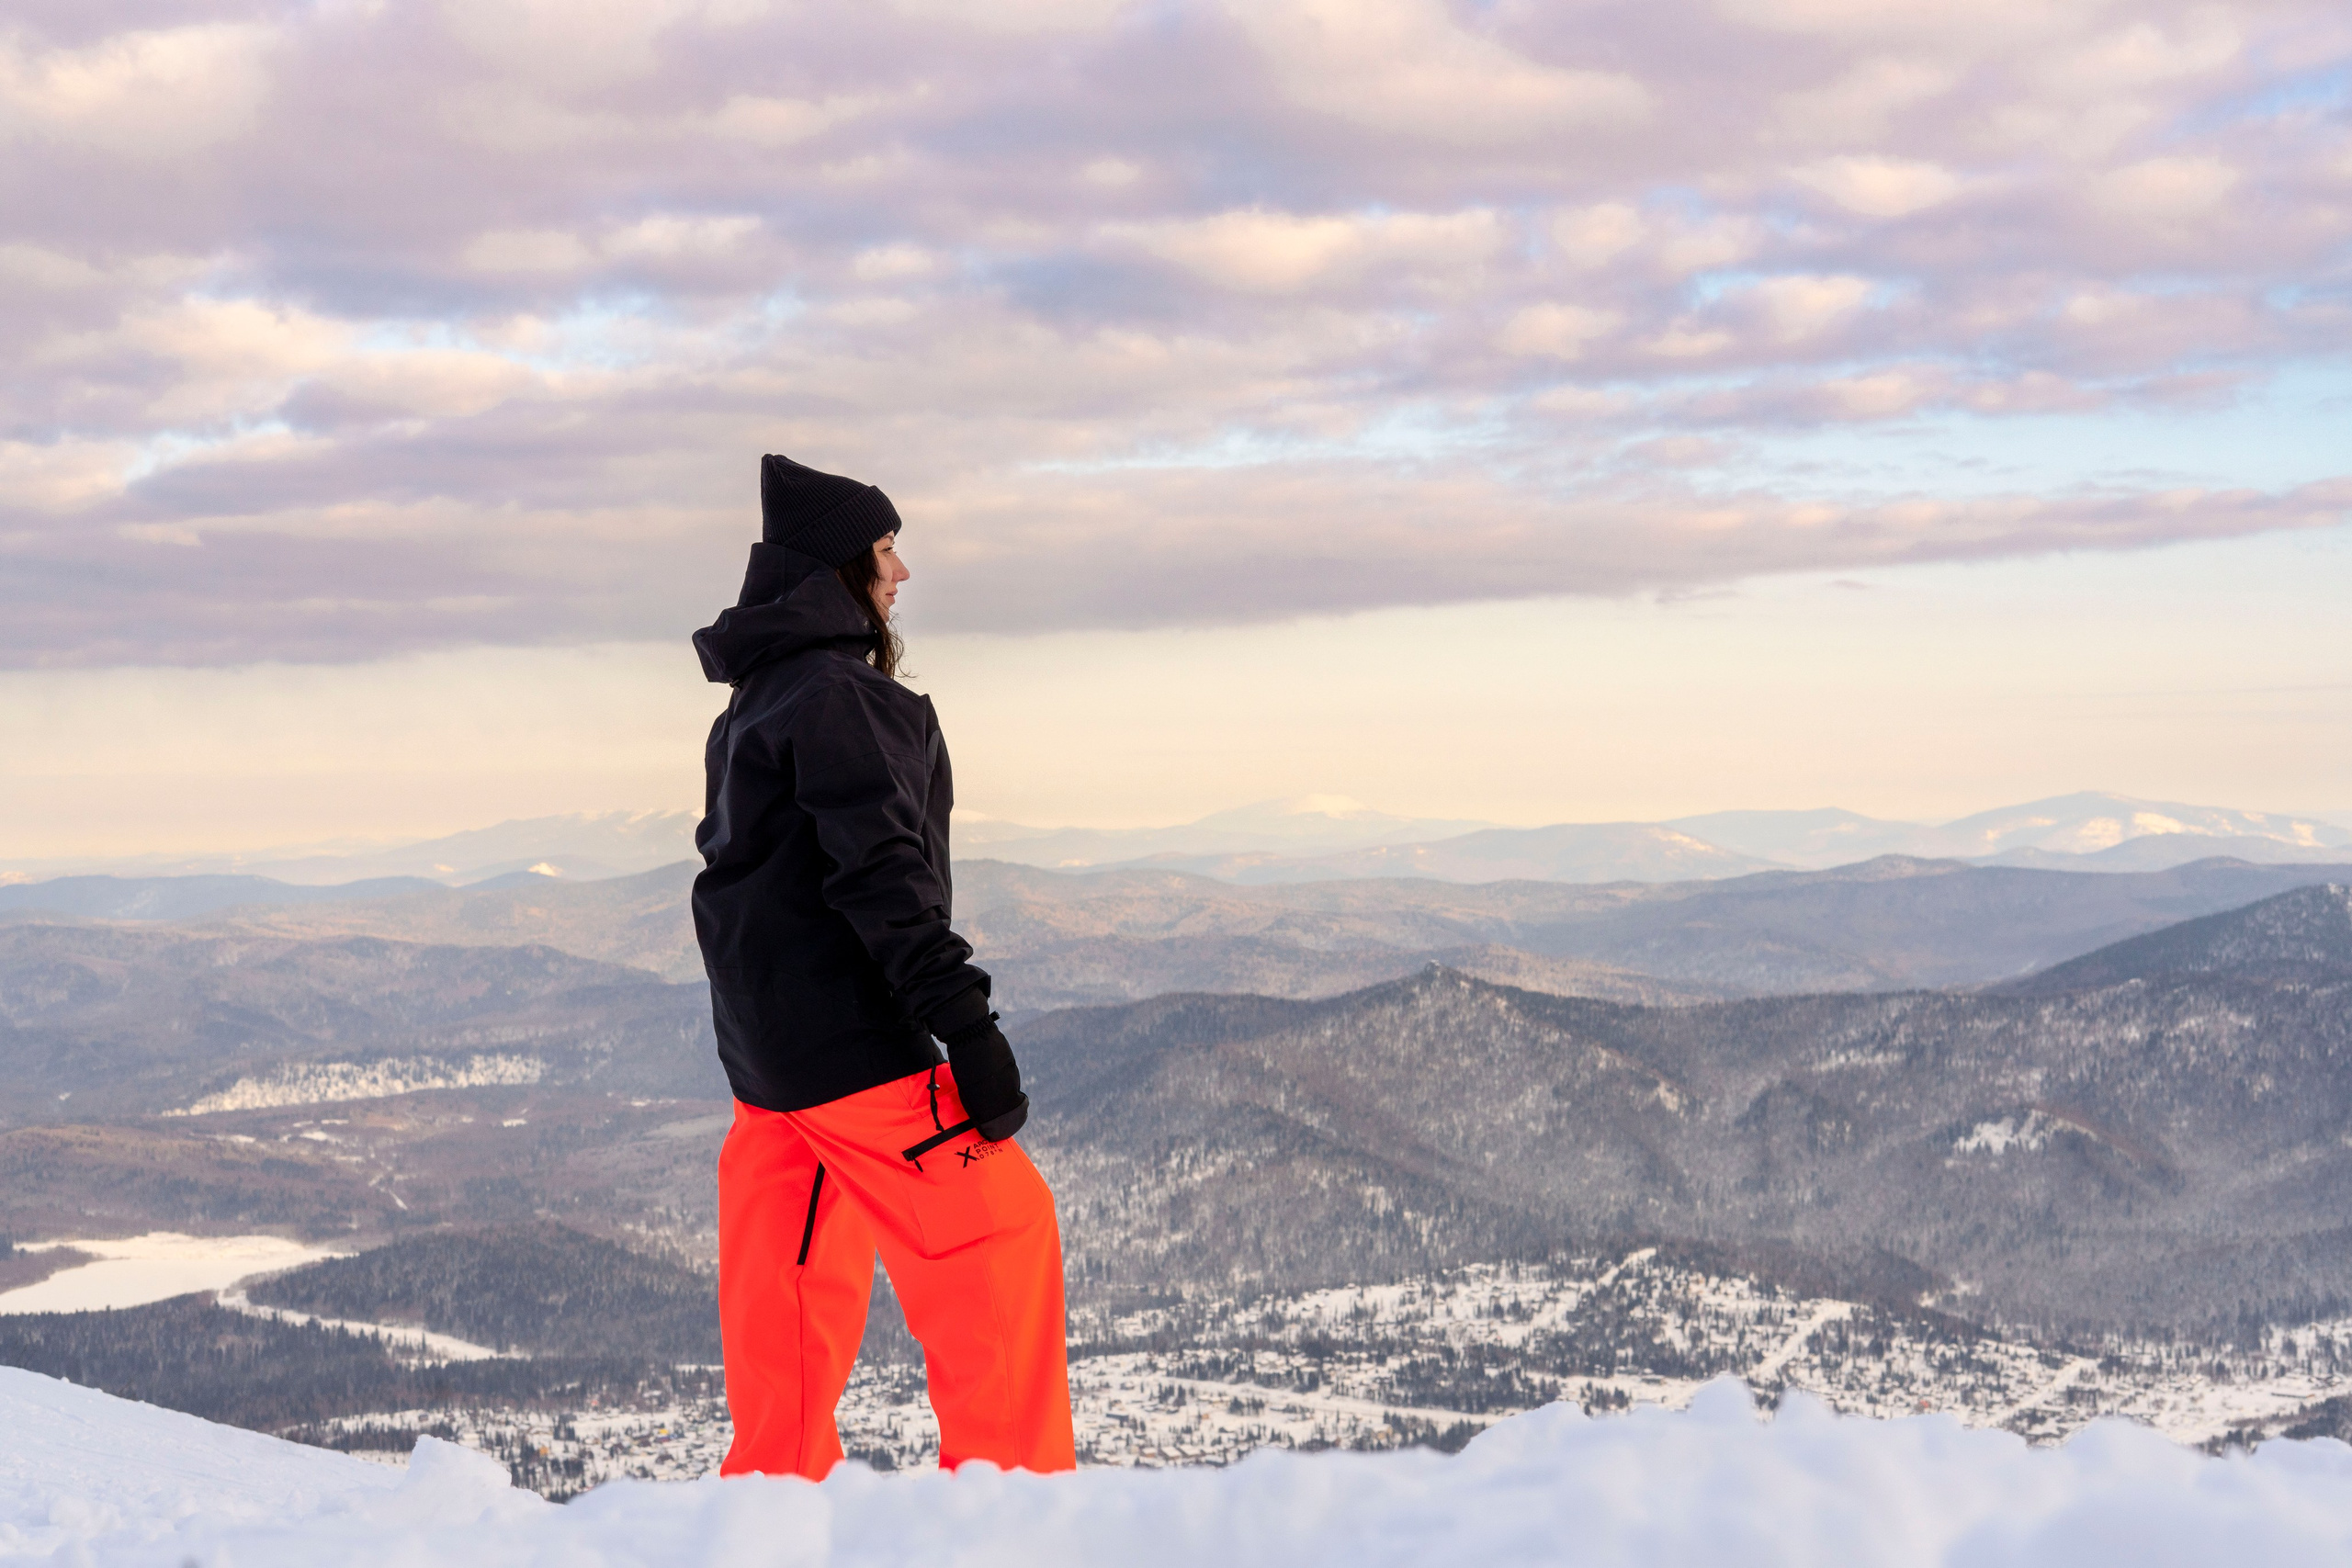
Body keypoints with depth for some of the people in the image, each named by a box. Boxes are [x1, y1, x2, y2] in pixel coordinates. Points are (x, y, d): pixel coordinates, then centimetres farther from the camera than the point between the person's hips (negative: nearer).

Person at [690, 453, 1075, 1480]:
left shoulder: (753, 705, 18)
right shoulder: (837, 694, -13)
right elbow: (879, 871, -22)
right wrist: (965, 1022, -24)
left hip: (760, 1044, 10)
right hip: (851, 1043, -10)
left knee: (792, 1280, 12)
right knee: (1000, 1238, -5)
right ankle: (1011, 1477, -5)